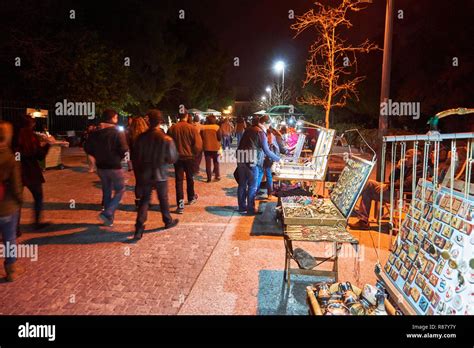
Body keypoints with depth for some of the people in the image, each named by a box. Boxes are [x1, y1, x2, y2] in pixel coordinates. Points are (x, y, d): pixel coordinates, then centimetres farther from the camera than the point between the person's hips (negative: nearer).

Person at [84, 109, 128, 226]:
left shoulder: (95, 133, 3)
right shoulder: (118, 133, -13)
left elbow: (87, 148, 5)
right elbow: (124, 149, -19)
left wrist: (98, 155, 15)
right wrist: (118, 158, 0)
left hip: (101, 166, 6)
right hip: (115, 166, -6)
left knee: (106, 191, 17)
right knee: (120, 191, 7)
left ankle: (109, 218, 23)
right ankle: (107, 213, -9)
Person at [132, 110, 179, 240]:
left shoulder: (141, 137, -6)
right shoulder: (166, 139, -14)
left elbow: (135, 157, 1)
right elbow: (173, 158, -11)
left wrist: (138, 173, 12)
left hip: (144, 175, 2)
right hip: (160, 175, -2)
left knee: (144, 200, 9)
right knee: (163, 199, 16)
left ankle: (139, 228, -1)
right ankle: (168, 221, 34)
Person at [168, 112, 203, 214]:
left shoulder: (172, 128, -6)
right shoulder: (192, 128, -11)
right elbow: (198, 144, -12)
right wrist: (194, 153, 6)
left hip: (177, 157, 0)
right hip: (189, 157, 0)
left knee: (179, 180, 2)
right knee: (189, 178, 19)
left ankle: (180, 204, -5)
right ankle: (191, 198, 37)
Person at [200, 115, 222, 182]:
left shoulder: (203, 127, -5)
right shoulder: (216, 127, -12)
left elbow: (201, 137, 3)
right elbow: (219, 138, -11)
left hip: (206, 147, 1)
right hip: (215, 147, -1)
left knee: (208, 163, 8)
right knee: (216, 162, 15)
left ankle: (209, 177, 8)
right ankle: (217, 176, 17)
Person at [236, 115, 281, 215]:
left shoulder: (249, 130, 16)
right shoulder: (260, 132, -6)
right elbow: (266, 151, -9)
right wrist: (278, 159, 1)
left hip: (241, 159, 8)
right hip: (251, 161, -7)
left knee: (242, 184, 14)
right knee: (252, 186, 3)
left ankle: (242, 207, 23)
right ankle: (250, 209, 8)